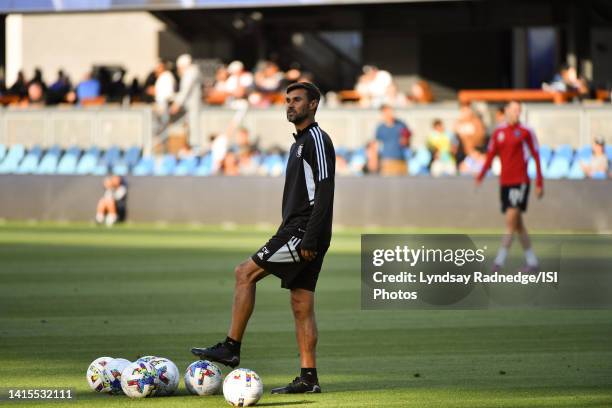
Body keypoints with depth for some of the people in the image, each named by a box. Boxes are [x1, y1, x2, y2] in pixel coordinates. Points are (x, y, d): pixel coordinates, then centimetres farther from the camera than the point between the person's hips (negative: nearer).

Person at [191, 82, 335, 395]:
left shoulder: (317, 140, -10)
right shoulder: (300, 142, 22)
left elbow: (324, 192, -18)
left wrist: (309, 239, -23)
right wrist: (295, 237, 24)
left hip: (305, 232, -10)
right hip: (296, 232, 10)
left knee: (245, 273, -10)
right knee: (301, 305, 6)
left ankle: (231, 348, -8)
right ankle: (308, 378, 4)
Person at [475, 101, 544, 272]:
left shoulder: (526, 132, -3)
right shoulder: (498, 133, 10)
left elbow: (536, 157, 0)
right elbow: (490, 156, 10)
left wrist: (539, 184, -2)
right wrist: (481, 175, -7)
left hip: (520, 182, -5)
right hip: (505, 183, 5)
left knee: (511, 221, -12)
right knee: (518, 225, 10)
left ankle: (500, 260, -14)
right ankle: (532, 261, 19)